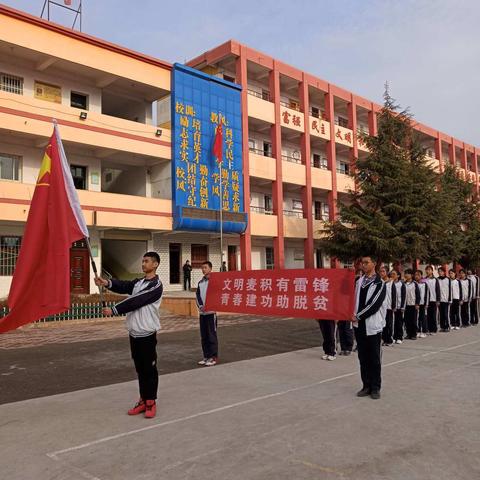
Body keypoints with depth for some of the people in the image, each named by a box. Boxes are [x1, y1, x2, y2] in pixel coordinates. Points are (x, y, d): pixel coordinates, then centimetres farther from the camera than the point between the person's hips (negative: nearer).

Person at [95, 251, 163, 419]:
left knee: (149, 368, 1)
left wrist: (114, 310, -18)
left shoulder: (156, 285, -12)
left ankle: (151, 402, 12)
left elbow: (136, 301, -18)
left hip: (147, 333, -7)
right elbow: (123, 286, -2)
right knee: (140, 368, 14)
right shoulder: (138, 282, 13)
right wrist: (108, 283, -22)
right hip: (134, 332, 7)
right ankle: (143, 400, 24)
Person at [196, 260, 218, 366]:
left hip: (211, 311, -6)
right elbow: (198, 295, 7)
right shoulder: (200, 282, 13)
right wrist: (201, 306, -10)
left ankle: (214, 357, 2)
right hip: (202, 312, 6)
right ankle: (206, 356, 18)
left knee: (212, 335, -4)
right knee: (203, 336, 9)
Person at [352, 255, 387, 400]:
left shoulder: (380, 284, -6)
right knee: (363, 358, 11)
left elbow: (374, 305, -14)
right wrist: (354, 315, 6)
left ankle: (375, 388, 13)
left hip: (373, 326, -5)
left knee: (374, 358, 3)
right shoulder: (358, 281, 11)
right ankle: (366, 386, 21)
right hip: (359, 325, 5)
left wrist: (358, 316, -11)